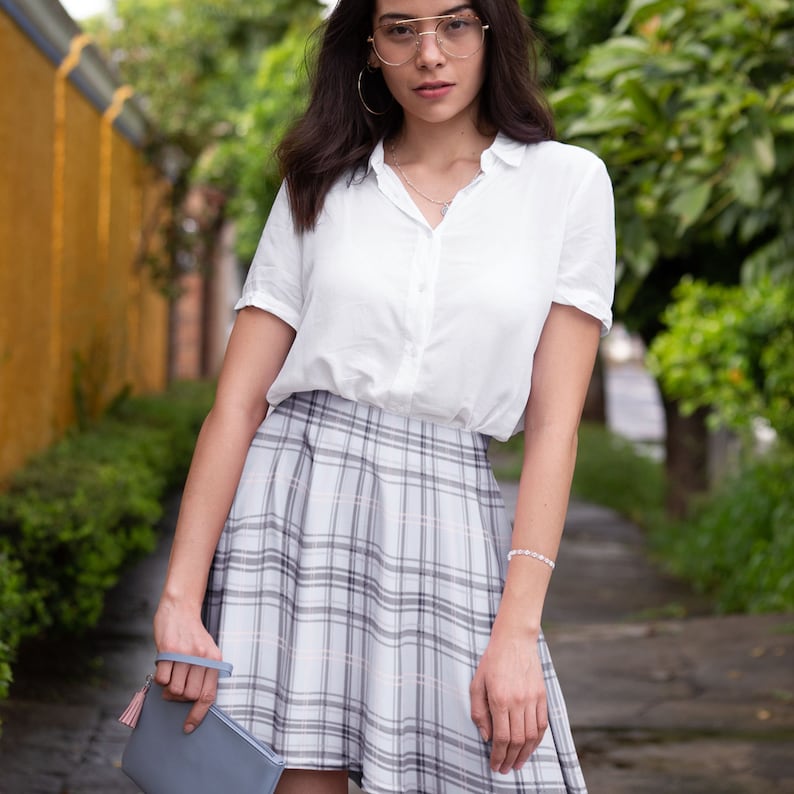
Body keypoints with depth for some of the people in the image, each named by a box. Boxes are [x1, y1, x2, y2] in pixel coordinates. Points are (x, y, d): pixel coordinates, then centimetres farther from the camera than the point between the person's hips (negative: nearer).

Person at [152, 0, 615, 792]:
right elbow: (236, 404, 2)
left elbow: (554, 423, -1)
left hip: (446, 518, 0)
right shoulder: (320, 187, 9)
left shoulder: (567, 182, 5)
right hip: (293, 494, 1)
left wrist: (518, 631, -10)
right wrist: (179, 603, -9)